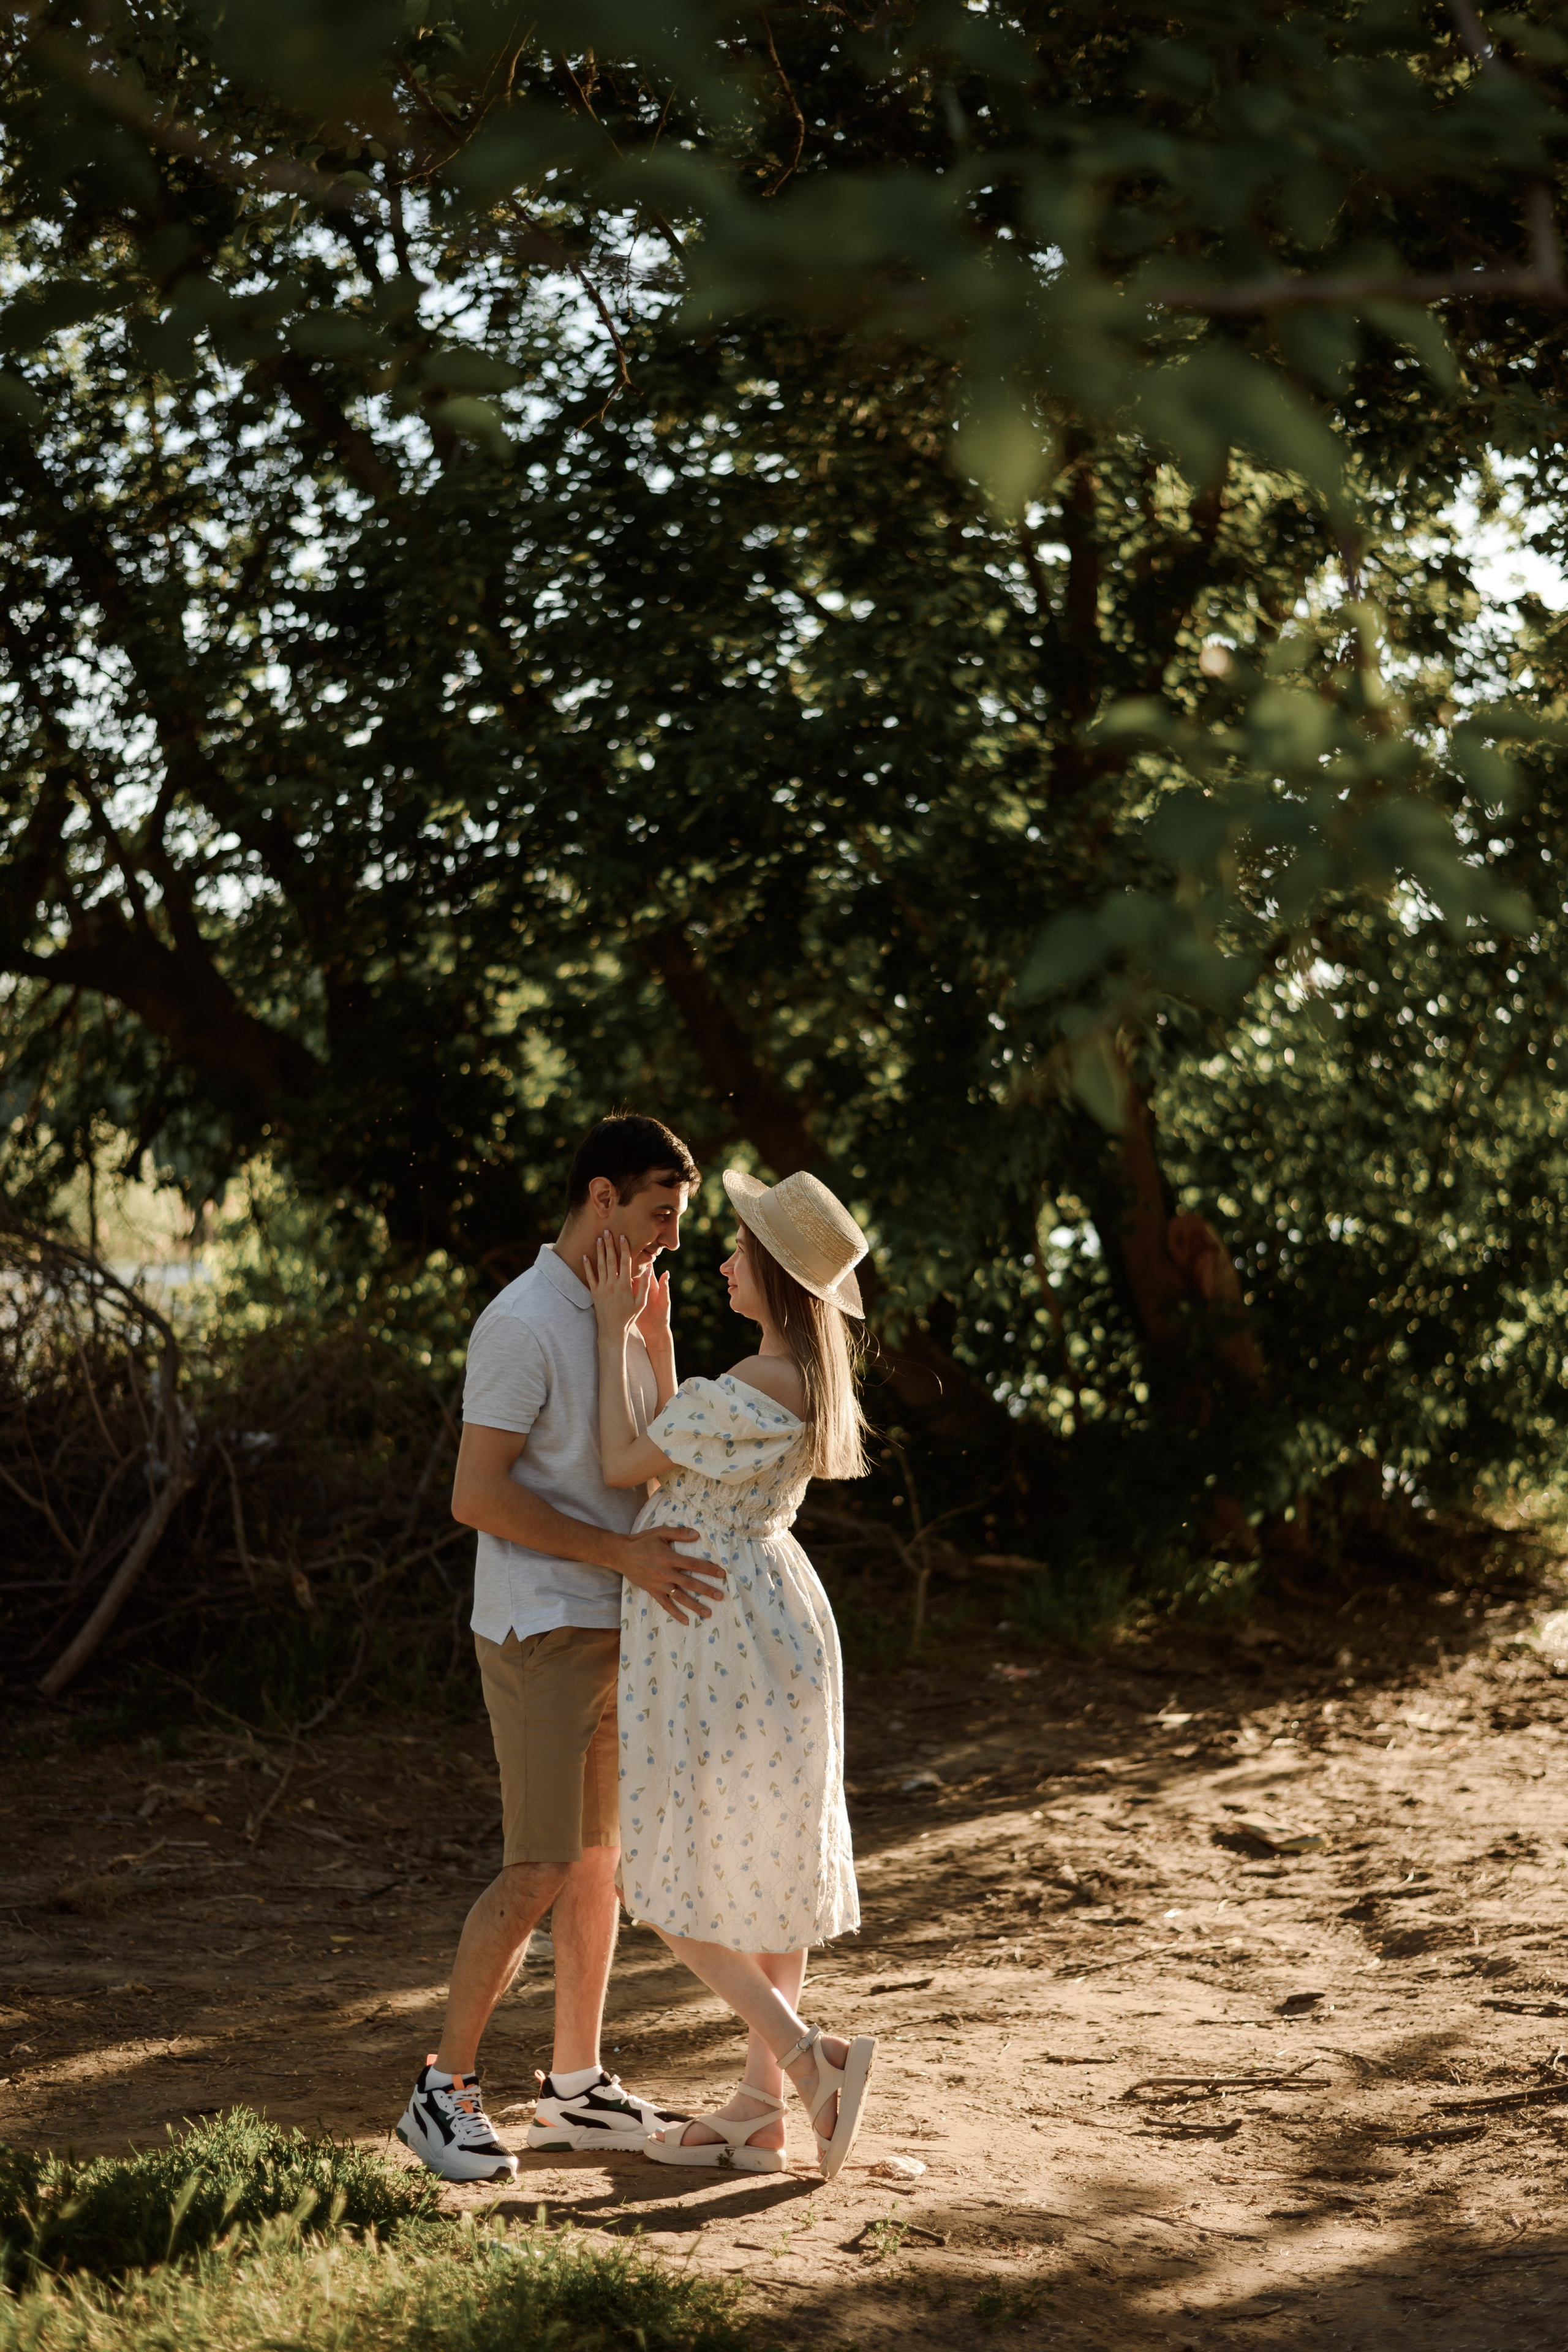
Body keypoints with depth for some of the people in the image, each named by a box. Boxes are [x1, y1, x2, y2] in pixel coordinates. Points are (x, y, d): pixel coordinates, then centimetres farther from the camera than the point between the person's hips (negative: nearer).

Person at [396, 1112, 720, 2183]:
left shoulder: (622, 1313, 12)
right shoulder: (524, 1323, -15)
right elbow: (478, 1495, -20)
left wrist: (657, 1337, 2)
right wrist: (623, 1552, -22)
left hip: (621, 1630, 8)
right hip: (542, 1629, -8)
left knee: (602, 1861, 11)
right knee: (540, 1871, -9)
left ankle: (578, 2087, 20)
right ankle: (445, 2090, 2)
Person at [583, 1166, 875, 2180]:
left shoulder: (758, 1390, -23)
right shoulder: (811, 1377, 7)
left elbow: (624, 1464, -13)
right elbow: (676, 1452, 15)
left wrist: (615, 1333, -7)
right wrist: (650, 1333, 16)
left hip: (720, 1639, -10)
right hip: (772, 1621, 10)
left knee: (681, 1879, 1)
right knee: (771, 1870, 12)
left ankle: (810, 2055, -4)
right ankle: (762, 2114, 18)